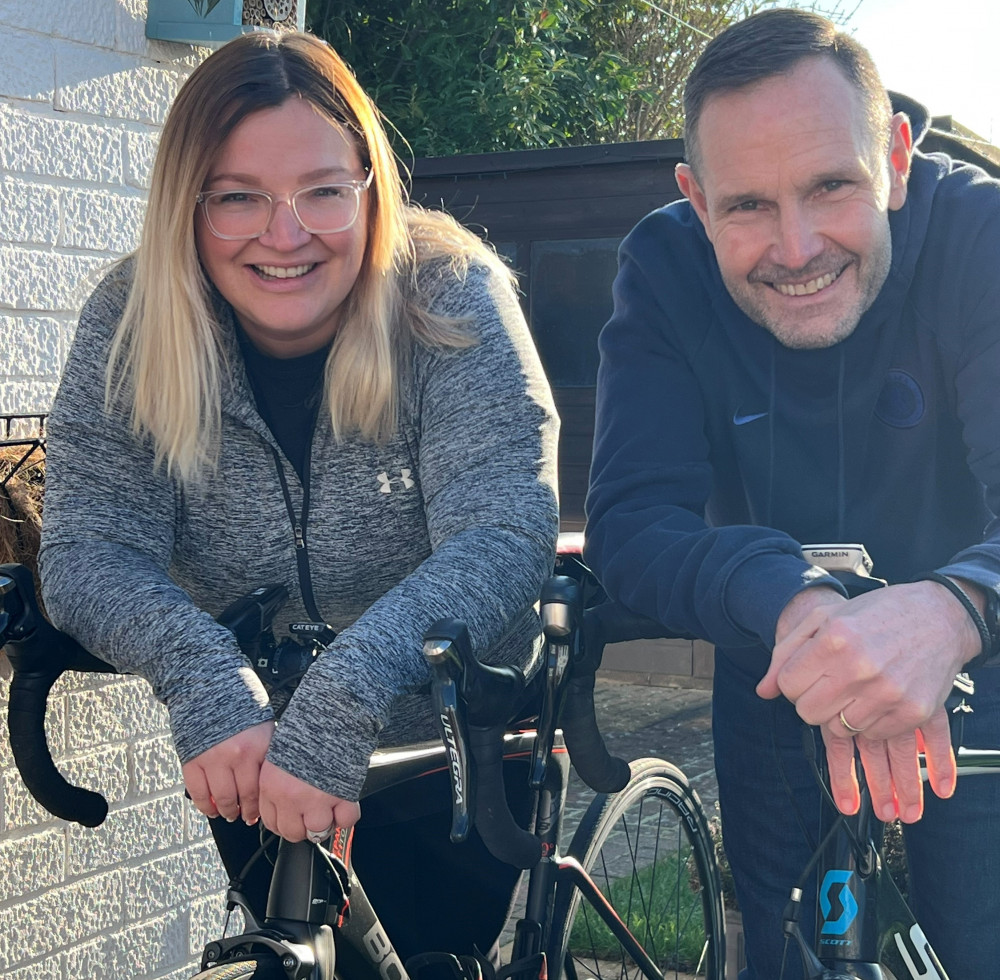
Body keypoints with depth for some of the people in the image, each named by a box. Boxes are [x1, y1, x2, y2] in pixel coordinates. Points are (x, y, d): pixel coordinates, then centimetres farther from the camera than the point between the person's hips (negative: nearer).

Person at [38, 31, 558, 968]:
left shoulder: (449, 296, -23)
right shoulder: (132, 323, -16)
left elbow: (505, 536, -33)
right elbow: (89, 549, -22)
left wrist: (338, 708, -46)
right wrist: (212, 685, -41)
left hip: (457, 749, -2)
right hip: (251, 759, 3)